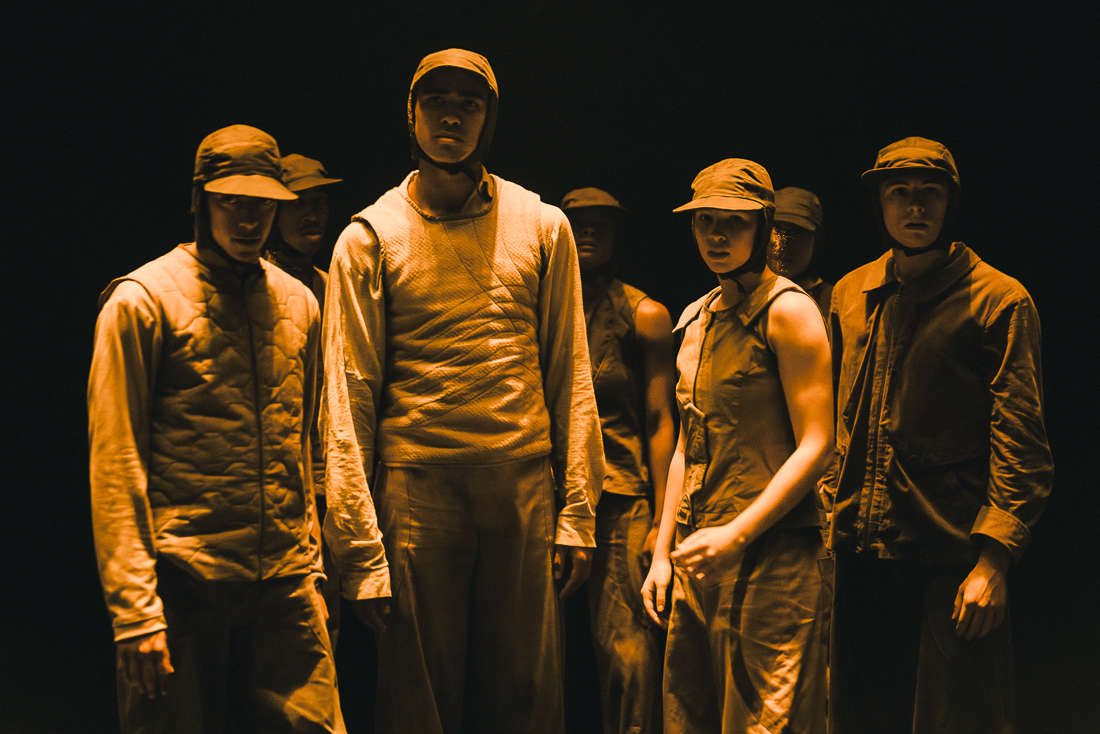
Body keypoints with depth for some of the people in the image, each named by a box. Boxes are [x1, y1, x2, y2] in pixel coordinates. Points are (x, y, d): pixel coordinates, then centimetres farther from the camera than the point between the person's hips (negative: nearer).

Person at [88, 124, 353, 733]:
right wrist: (135, 610, -13)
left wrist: (309, 560, 14)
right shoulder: (143, 300, -4)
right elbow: (114, 465, -8)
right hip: (183, 585, -4)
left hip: (286, 583, 4)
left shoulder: (298, 302, 12)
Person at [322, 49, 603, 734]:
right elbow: (349, 394, 0)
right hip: (416, 490, -1)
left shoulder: (542, 226, 8)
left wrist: (578, 511, 2)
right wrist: (357, 545, -6)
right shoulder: (370, 238, 3)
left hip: (524, 482, 2)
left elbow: (570, 375, 9)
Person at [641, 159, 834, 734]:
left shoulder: (787, 310, -6)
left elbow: (816, 445, -12)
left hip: (770, 552, -7)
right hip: (698, 557, 7)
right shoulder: (697, 319, 16)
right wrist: (662, 553, 15)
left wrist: (737, 534, -19)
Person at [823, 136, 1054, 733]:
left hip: (951, 558, -5)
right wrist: (826, 517, 11)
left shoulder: (998, 300, -3)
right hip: (857, 551, 5)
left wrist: (993, 556, -17)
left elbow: (1020, 442, -9)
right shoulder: (849, 294, 13)